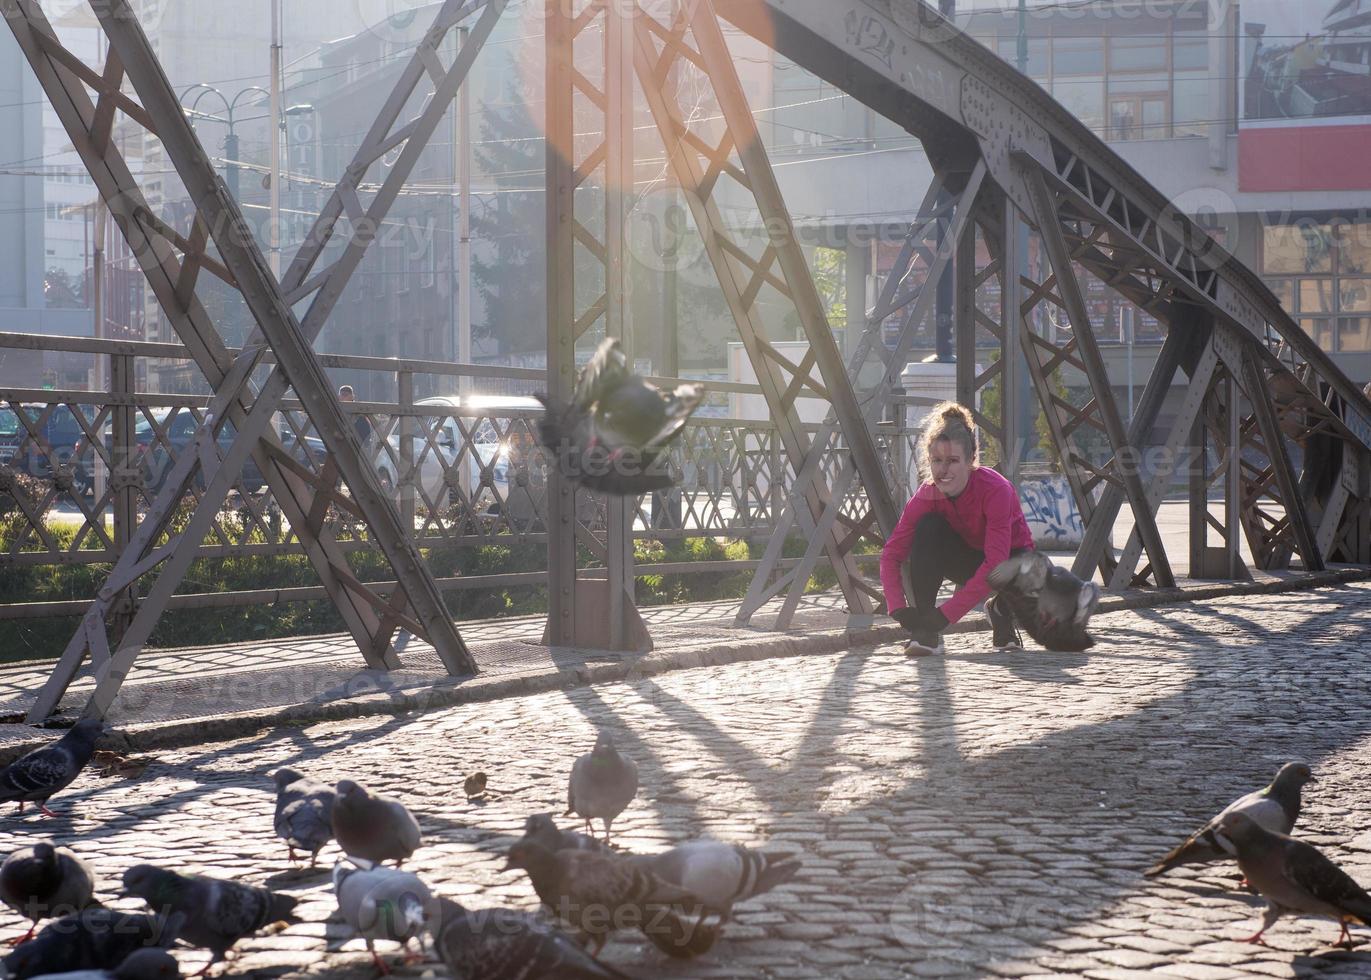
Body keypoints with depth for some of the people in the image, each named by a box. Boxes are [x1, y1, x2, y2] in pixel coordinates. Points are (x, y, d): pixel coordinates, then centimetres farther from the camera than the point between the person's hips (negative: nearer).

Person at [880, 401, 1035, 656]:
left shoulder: (996, 490, -34)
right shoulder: (927, 495, -21)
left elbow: (995, 565, -40)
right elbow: (891, 554, -19)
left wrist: (946, 614, -44)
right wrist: (899, 609, -35)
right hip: (968, 558, 3)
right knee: (929, 526, -28)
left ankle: (1002, 611, 1)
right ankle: (925, 629, -24)